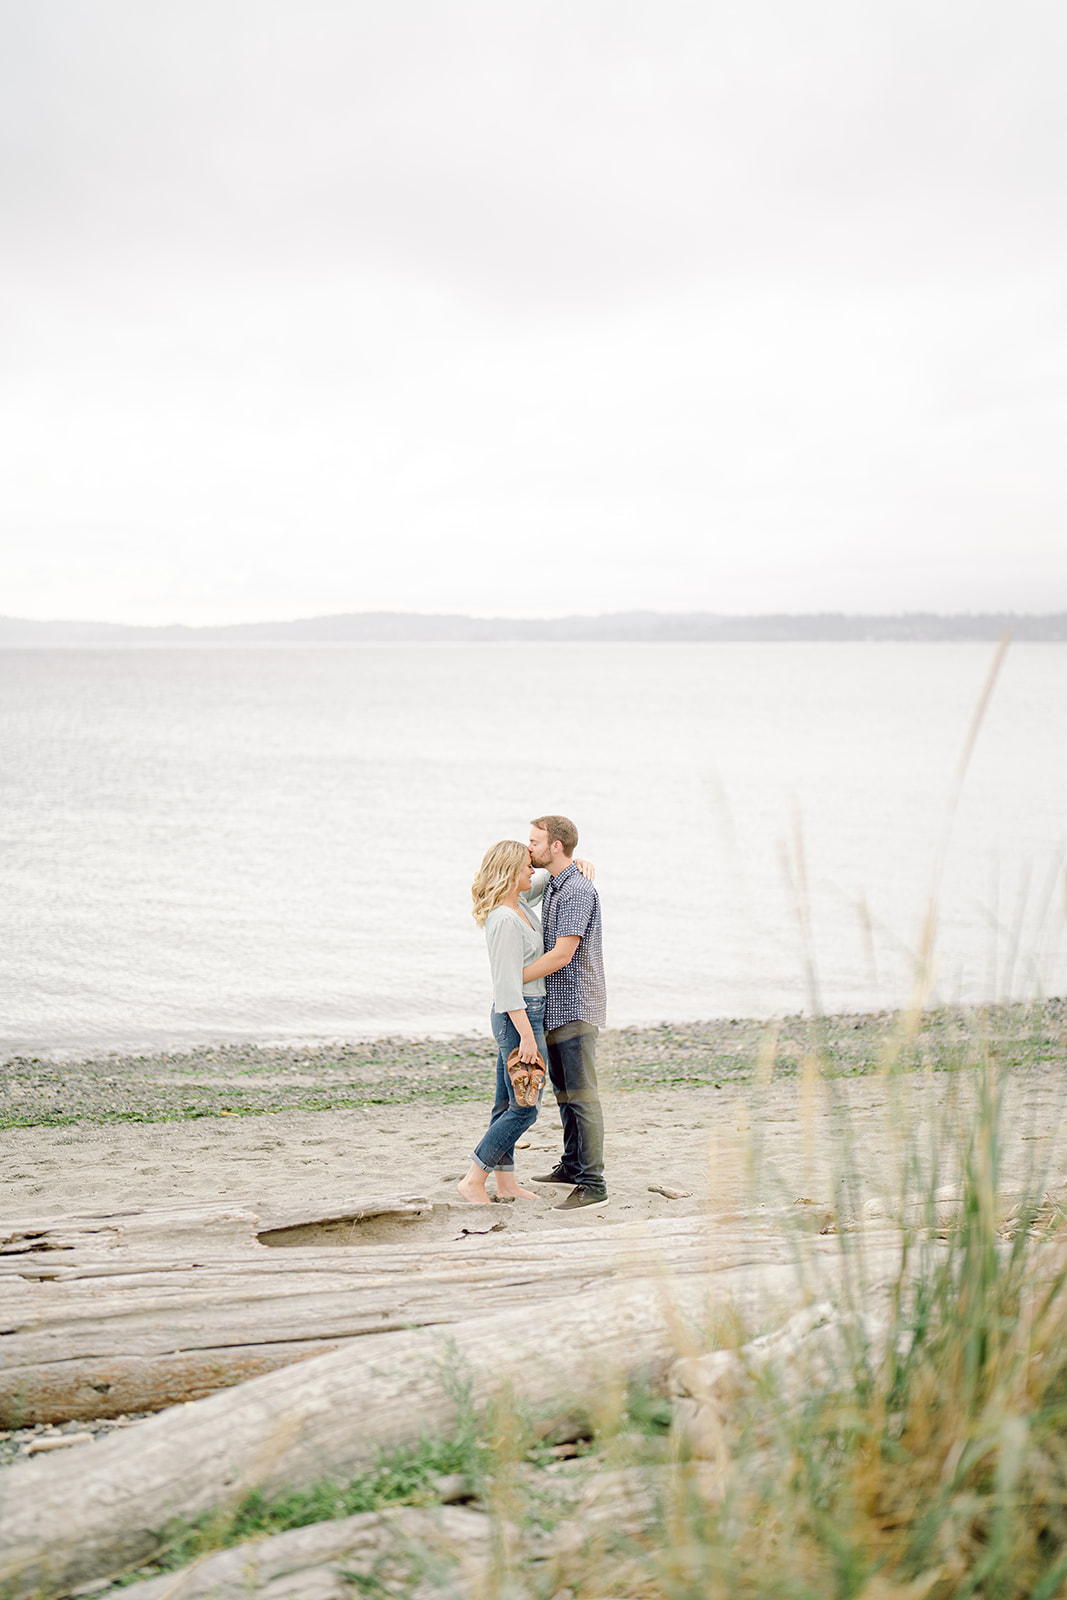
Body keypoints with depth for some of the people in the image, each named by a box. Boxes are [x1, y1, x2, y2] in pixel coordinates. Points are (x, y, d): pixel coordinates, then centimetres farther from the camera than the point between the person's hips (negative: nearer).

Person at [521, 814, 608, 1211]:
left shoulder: (578, 891, -18)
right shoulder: (551, 886, 14)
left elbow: (562, 954, -23)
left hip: (576, 1007, -10)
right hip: (555, 1007, 10)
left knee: (582, 1095, -9)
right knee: (563, 1091, 18)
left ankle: (593, 1184, -8)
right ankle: (573, 1166, 30)